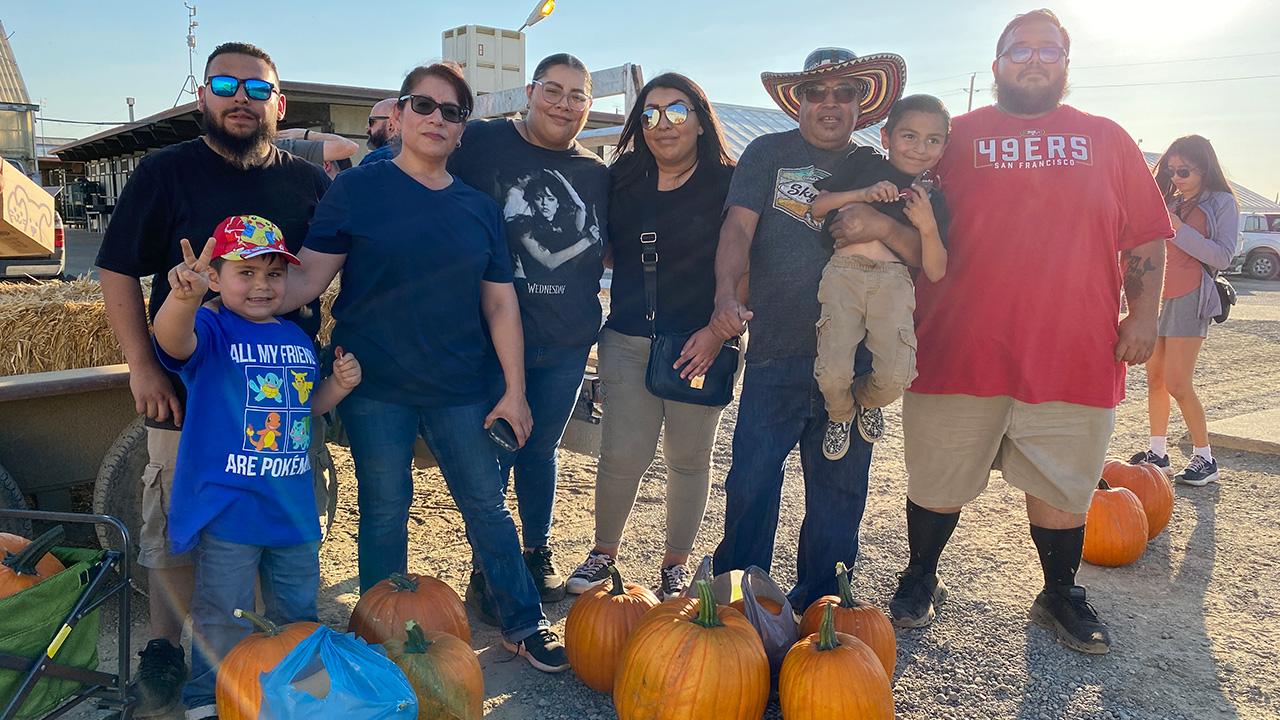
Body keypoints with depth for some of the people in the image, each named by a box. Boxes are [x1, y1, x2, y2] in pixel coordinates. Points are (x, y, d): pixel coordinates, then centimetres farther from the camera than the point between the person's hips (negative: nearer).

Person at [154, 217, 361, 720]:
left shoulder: (297, 338, 8)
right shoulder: (212, 329, -11)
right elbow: (174, 340, -36)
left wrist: (339, 385, 1)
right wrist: (185, 298, -57)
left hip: (293, 505, 6)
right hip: (226, 505, -6)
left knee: (297, 612, 21)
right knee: (224, 621, 4)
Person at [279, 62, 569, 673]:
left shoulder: (478, 207, 7)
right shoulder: (357, 189, -2)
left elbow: (500, 302, 8)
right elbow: (309, 277, -7)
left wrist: (514, 390, 2)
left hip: (462, 390, 3)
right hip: (375, 387, -2)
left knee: (488, 506, 8)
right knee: (385, 512, 8)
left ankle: (523, 625, 24)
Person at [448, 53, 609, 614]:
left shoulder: (596, 173, 9)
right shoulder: (480, 143, -5)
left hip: (567, 342, 4)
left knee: (540, 450, 18)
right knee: (490, 454, 5)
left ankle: (538, 553, 35)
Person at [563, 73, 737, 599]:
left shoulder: (727, 183, -2)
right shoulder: (623, 179, 8)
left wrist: (718, 329, -13)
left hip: (700, 343, -2)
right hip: (628, 340, 2)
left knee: (688, 458, 9)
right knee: (622, 454, 0)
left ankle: (676, 564, 25)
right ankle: (604, 551, 23)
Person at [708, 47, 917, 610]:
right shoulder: (769, 154, 7)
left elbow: (923, 256, 7)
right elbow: (738, 227, -8)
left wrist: (882, 226, -14)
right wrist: (726, 294, -27)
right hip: (776, 351, -3)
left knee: (840, 490, 9)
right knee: (751, 483, -6)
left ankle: (818, 607, 24)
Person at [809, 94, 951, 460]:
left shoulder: (934, 201, 19)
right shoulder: (864, 162, 16)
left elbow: (935, 272, 12)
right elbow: (815, 207, 10)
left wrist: (928, 225, -3)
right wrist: (862, 193, -3)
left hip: (894, 281, 2)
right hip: (844, 271, -1)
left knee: (895, 379, -19)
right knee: (832, 375, -20)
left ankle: (866, 400, 21)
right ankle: (840, 413, 19)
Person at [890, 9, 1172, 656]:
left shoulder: (1106, 140, 12)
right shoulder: (956, 137, 6)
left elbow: (1147, 237, 12)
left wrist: (1143, 314, 1)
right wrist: (905, 314, -4)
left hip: (1075, 354, 2)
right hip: (960, 351, -1)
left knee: (1061, 488, 12)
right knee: (937, 482, 9)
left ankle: (1060, 596, 32)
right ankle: (920, 580, 30)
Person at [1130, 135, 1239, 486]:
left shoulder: (1222, 203, 0)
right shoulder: (1171, 201, 16)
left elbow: (1222, 255, -10)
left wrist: (1178, 228, -16)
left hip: (1189, 299, -6)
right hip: (1156, 296, 6)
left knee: (1177, 384, -10)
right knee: (1155, 378, 8)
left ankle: (1205, 459, 2)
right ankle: (1158, 453, 17)